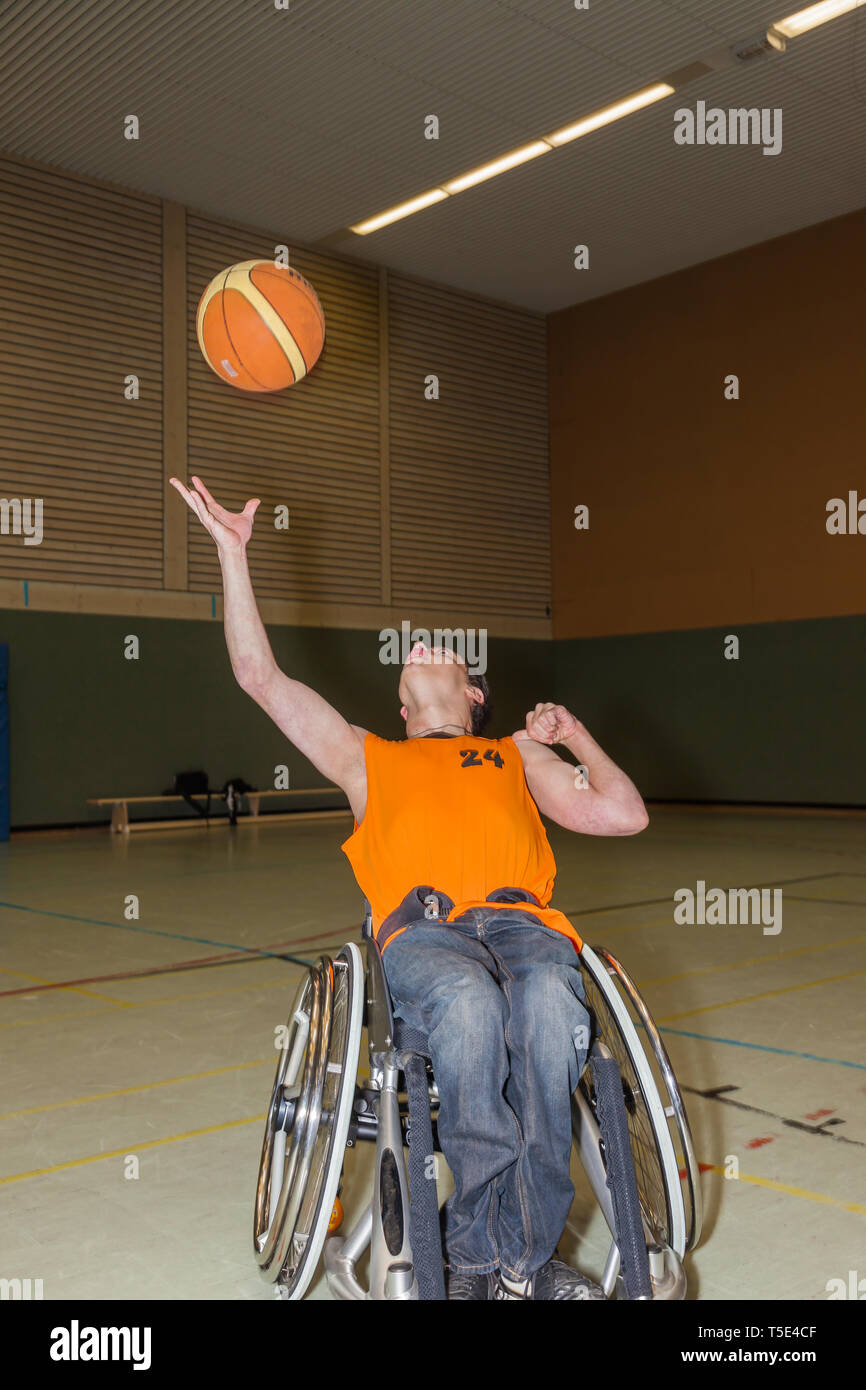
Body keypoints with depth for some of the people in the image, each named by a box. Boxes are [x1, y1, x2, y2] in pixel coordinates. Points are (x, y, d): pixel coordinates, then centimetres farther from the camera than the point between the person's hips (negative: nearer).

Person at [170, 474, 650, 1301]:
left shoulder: (516, 753, 34)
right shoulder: (369, 757, 33)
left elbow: (623, 815, 23)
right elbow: (260, 675, 26)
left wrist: (573, 737, 25)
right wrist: (232, 551, 27)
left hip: (521, 919, 1)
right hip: (421, 927, -1)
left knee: (551, 1007, -36)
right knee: (469, 1006, -38)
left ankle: (488, 1257, -27)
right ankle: (514, 1262, -28)